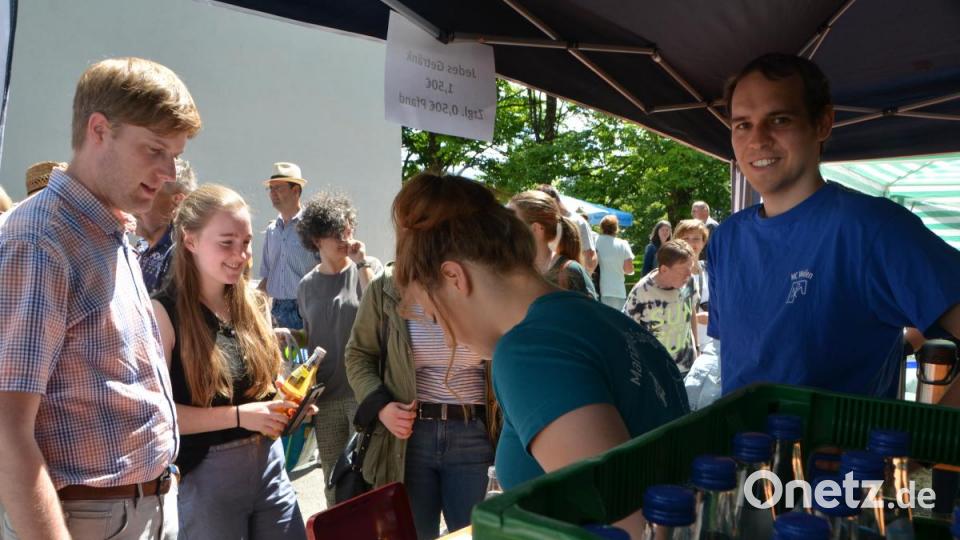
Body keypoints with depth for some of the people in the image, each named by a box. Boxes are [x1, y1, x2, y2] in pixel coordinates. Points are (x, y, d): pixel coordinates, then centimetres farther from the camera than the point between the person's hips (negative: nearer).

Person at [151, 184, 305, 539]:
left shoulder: (253, 303, 6)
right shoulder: (164, 311, -13)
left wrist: (283, 406, -2)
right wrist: (239, 415, -21)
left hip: (268, 462, 6)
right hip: (204, 475, -5)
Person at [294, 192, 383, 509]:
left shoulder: (369, 268, -1)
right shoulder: (306, 286, 8)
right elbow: (308, 338, 16)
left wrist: (361, 263, -18)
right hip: (325, 396, 4)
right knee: (334, 482, 14)